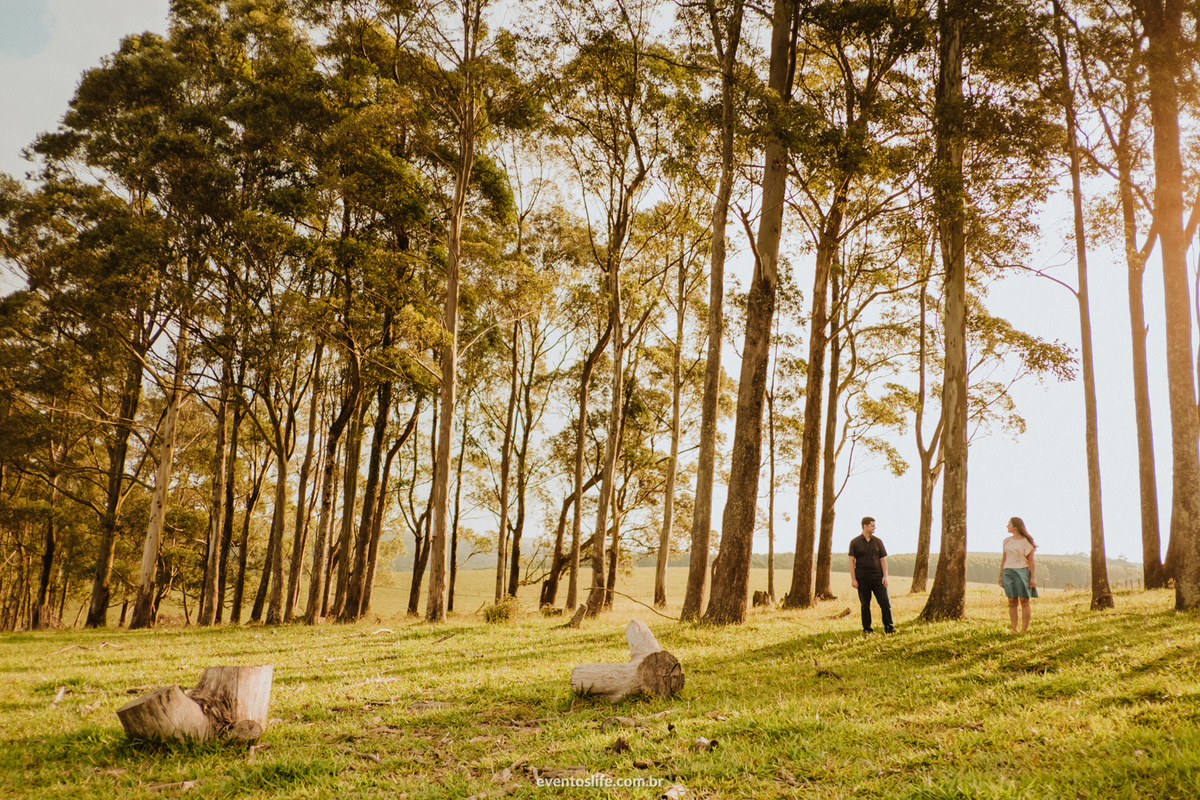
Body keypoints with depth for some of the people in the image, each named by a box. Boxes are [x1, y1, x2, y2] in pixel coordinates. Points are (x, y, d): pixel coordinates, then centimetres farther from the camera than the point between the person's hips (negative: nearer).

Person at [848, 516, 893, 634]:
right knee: (865, 605, 5)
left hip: (878, 578, 2)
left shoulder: (877, 541, 9)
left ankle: (888, 627, 4)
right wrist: (853, 579, -6)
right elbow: (851, 561, 1)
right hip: (862, 579, -2)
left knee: (885, 602, -5)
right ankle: (866, 628, 15)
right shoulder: (855, 542, 2)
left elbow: (883, 559, 9)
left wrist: (885, 576, -1)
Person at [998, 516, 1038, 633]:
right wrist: (1001, 575, 12)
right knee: (1012, 601, 1)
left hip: (1022, 571, -4)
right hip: (1008, 572, 4)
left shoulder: (1026, 541, 1)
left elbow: (1031, 560, 0)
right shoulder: (1007, 541, 13)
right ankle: (1014, 630, 3)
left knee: (1024, 601, -4)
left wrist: (1033, 577, -6)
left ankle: (1024, 630, -1)